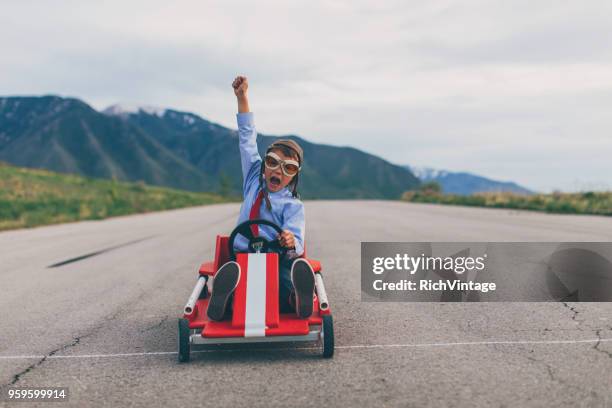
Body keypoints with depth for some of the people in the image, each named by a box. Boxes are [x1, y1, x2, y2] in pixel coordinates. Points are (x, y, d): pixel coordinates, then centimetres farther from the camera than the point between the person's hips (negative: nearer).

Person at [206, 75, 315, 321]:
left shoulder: (293, 205, 3)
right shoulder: (254, 180, 16)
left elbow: (297, 240, -10)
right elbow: (247, 138, 20)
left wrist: (292, 242, -37)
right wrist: (242, 97, 22)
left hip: (279, 259, -3)